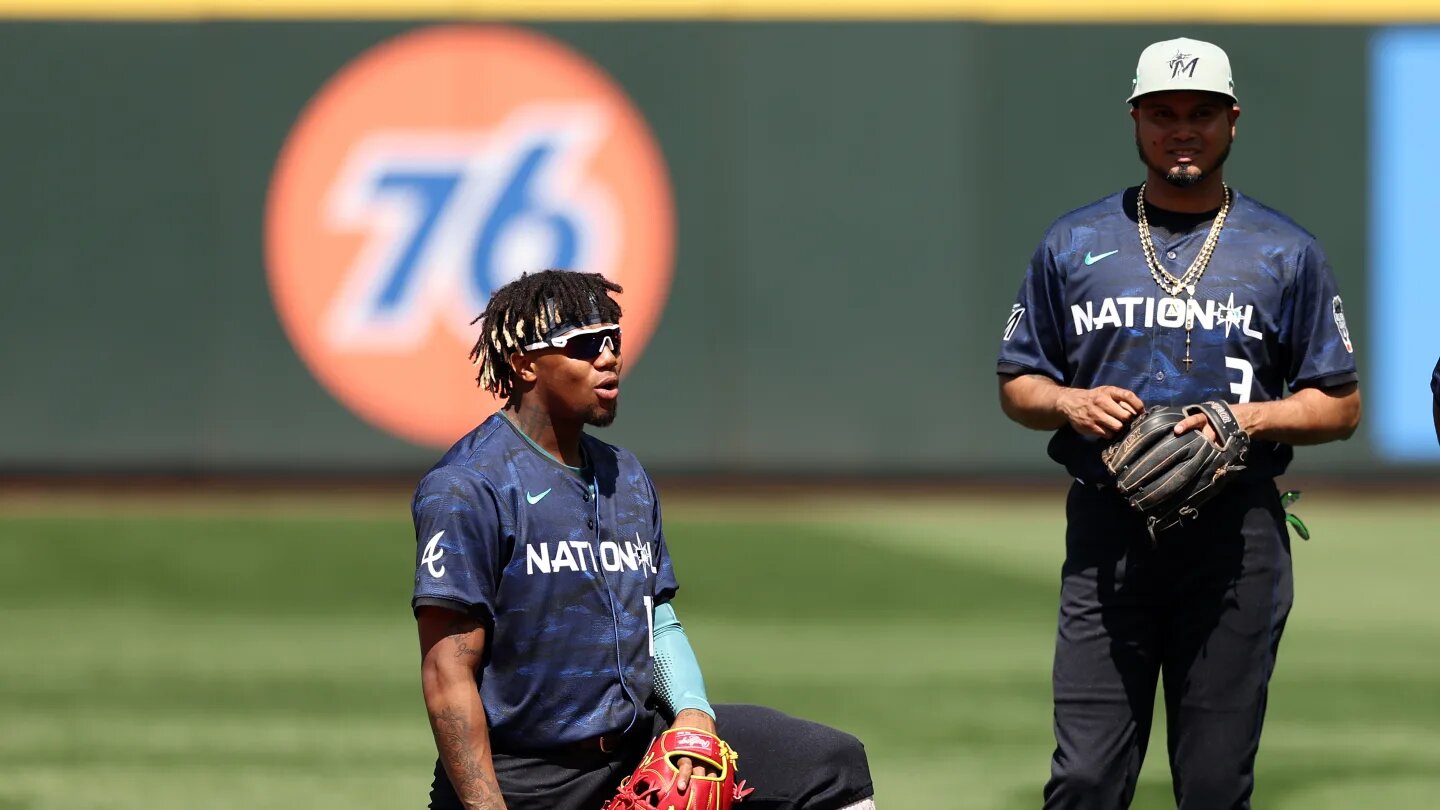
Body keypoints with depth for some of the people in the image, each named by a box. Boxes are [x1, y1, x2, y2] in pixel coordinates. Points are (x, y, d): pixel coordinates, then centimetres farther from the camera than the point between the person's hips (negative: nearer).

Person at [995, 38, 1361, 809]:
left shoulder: (1288, 253, 9)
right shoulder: (1073, 244, 13)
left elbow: (1340, 406, 9)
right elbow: (1017, 387, 17)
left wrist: (1251, 419, -10)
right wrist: (1071, 403, -5)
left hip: (1235, 536, -1)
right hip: (1106, 530, 1)